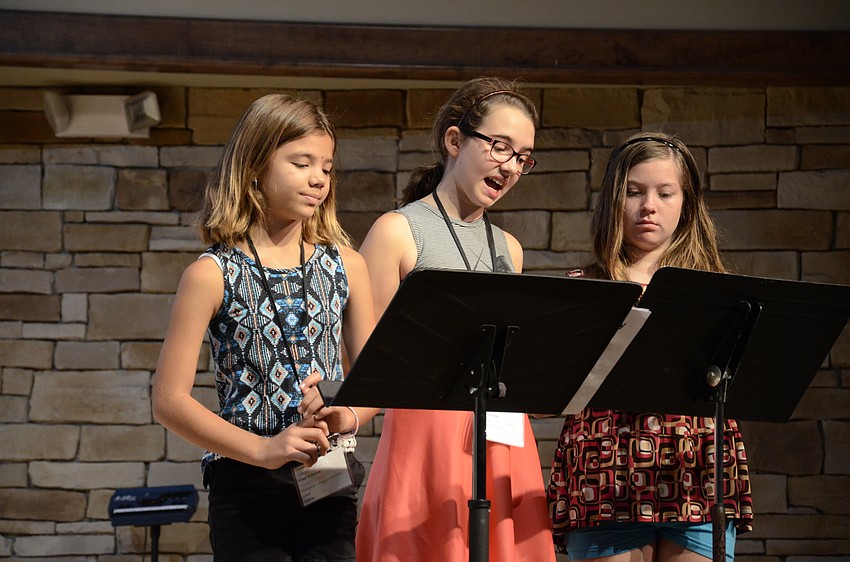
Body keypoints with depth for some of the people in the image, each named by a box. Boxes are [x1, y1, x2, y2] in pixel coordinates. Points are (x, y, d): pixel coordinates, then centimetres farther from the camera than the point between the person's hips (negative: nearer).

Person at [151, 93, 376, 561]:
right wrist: (263, 450, -17)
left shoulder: (345, 266, 9)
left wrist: (348, 414, -10)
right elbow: (170, 401, -8)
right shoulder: (212, 275, -3)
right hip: (247, 484, -3)